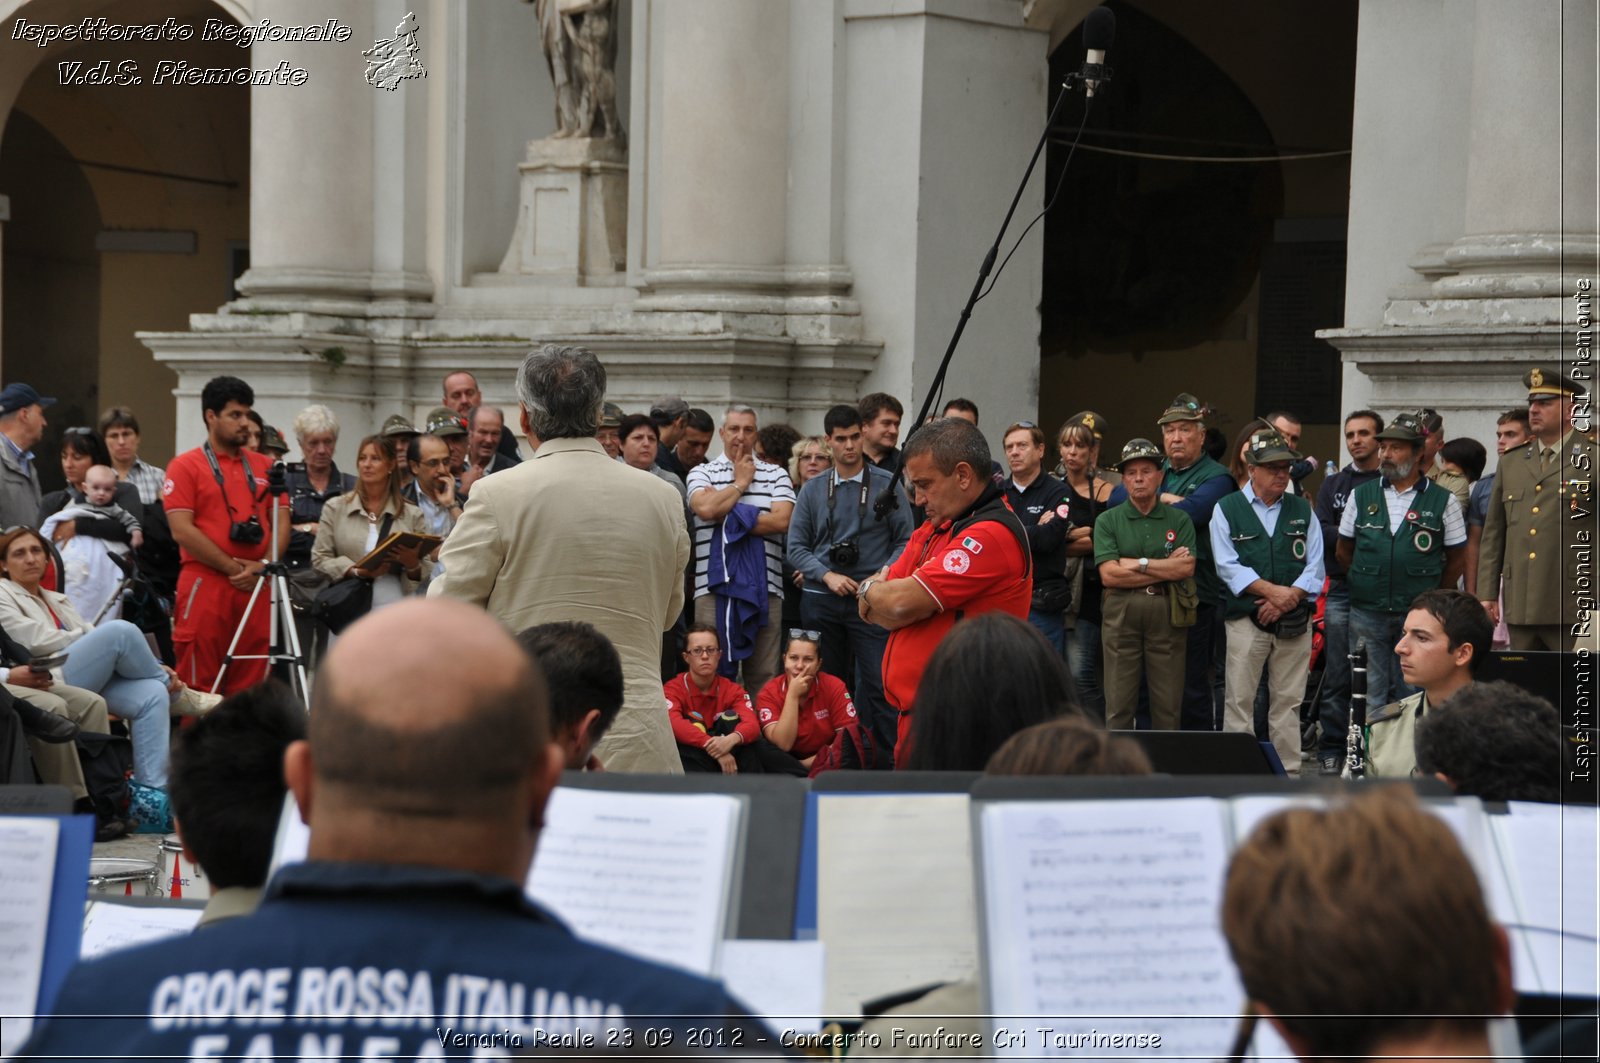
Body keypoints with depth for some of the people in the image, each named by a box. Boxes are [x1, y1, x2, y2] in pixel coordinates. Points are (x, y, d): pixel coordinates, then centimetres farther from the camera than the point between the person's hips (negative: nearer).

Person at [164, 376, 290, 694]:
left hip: (255, 586, 4)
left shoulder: (263, 466, 15)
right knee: (200, 685, -5)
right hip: (205, 585, -4)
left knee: (250, 688, 3)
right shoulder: (185, 466, 1)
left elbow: (281, 523, 12)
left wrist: (262, 566, -6)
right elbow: (182, 530, -7)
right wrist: (234, 568, -10)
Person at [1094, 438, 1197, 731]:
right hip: (1121, 615, -1)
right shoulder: (1108, 521, 7)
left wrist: (1137, 564, -7)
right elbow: (1108, 574, -6)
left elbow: (1187, 568, -4)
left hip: (1167, 616, 1)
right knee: (1119, 706, 0)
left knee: (1168, 706, 2)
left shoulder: (1179, 520, 9)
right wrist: (1166, 568, -5)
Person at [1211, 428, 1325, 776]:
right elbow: (1228, 565, -6)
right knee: (1240, 701, -4)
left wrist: (1290, 597, -10)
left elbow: (1315, 565, 6)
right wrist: (1273, 591, -15)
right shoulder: (1228, 509, 3)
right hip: (1246, 619, -3)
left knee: (1288, 702, 4)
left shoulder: (1302, 511, 13)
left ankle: (1288, 776, 8)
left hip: (1295, 621, 3)